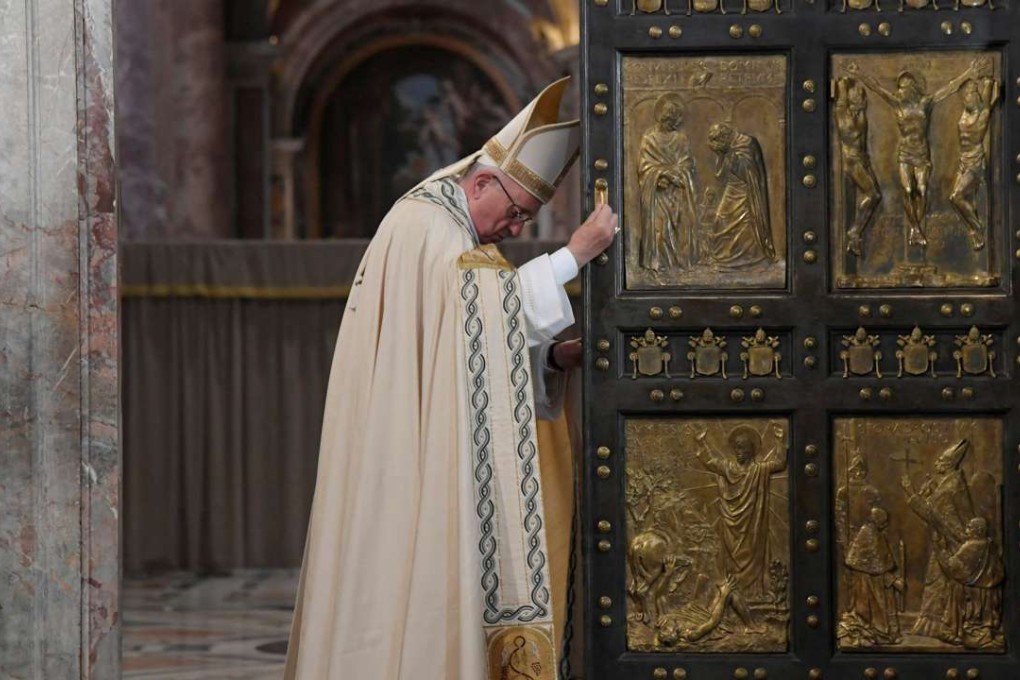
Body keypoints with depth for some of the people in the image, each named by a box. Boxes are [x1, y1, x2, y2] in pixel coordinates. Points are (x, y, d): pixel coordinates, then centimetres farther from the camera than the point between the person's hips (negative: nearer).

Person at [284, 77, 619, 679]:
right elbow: (488, 308, -27)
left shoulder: (454, 229, 19)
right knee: (414, 566, -10)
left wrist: (554, 357, 2)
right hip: (409, 446, -10)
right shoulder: (422, 222, -13)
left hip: (434, 449, 10)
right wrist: (574, 254, -25)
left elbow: (481, 345, 18)